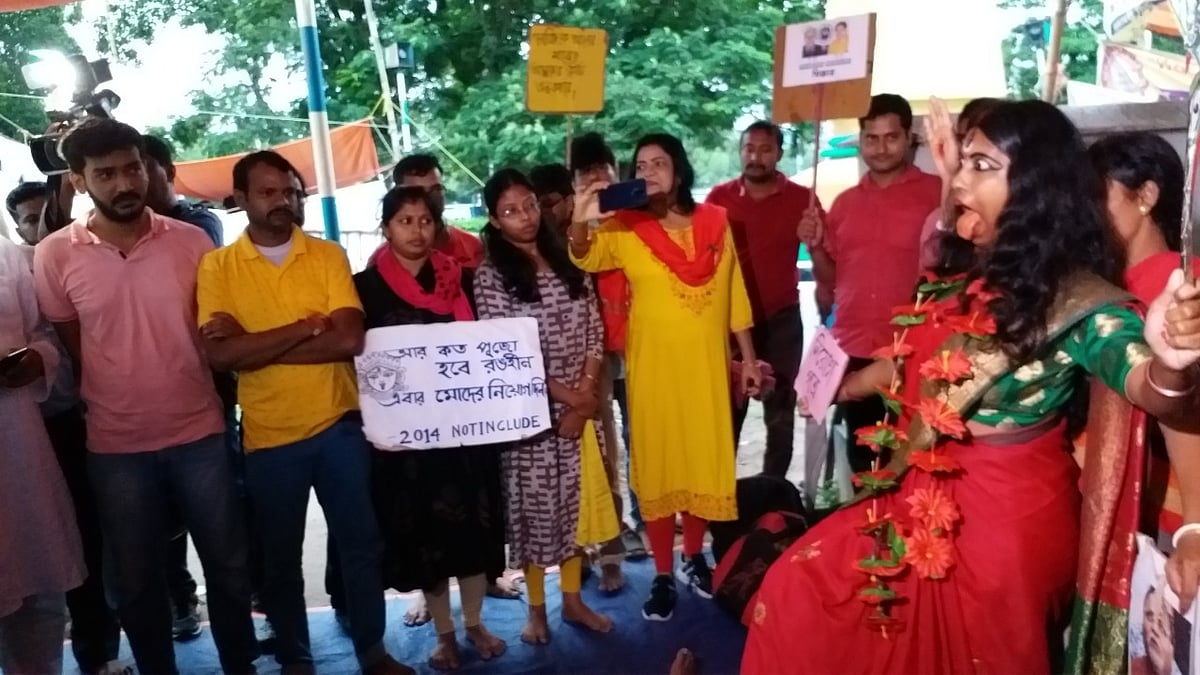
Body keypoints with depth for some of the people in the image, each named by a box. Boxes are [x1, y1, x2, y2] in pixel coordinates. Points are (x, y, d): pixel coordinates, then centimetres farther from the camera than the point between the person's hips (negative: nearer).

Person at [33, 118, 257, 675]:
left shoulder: (192, 241, -4)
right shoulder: (54, 255, -5)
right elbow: (68, 348, 5)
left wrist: (226, 402, 4)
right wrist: (111, 400, 6)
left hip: (200, 432, 1)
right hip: (116, 446, 0)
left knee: (228, 566, 11)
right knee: (135, 583, 13)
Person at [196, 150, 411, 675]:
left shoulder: (328, 255, -1)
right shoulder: (217, 266, -2)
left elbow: (350, 339, -14)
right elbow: (220, 354, -15)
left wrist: (256, 346, -15)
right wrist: (306, 327, -17)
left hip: (339, 424, 1)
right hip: (269, 437, 0)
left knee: (361, 545, 11)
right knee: (280, 558, 14)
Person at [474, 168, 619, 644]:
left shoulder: (568, 263, 6)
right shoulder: (490, 276, -7)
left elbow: (594, 332, 4)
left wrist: (584, 394, -7)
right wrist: (563, 394, -14)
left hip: (579, 404, 4)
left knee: (576, 500, 12)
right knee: (534, 505, 6)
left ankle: (573, 599, 27)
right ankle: (536, 608, 22)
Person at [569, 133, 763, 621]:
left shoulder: (714, 222, 2)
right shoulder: (626, 228, -4)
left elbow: (735, 294, 7)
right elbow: (585, 258, -21)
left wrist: (749, 358, 7)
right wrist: (580, 223, -42)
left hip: (708, 363, 2)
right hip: (653, 365, -2)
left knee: (705, 459, 12)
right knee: (656, 464, 4)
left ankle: (694, 556, 33)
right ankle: (663, 576, 16)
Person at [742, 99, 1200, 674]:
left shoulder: (1077, 300, -21)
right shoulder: (963, 272, -1)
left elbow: (1152, 392, -37)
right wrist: (844, 385, 28)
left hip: (1006, 512, -7)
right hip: (926, 498, 7)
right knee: (799, 588, 13)